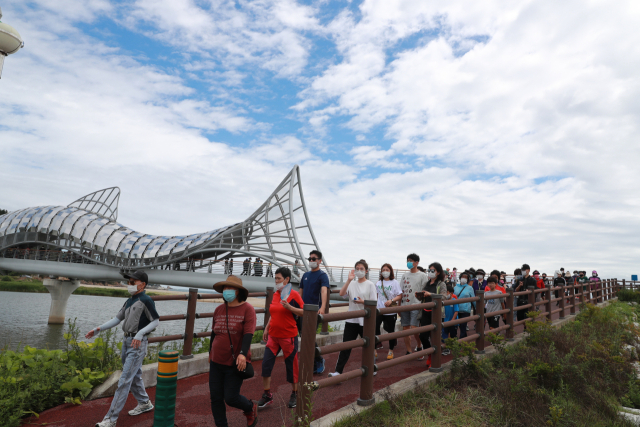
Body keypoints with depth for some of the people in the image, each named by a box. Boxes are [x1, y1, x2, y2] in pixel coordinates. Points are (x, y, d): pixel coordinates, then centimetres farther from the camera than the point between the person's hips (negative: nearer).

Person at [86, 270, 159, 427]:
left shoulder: (146, 300, -14)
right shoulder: (129, 301, 11)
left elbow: (156, 321, -15)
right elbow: (118, 319, 14)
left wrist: (140, 333, -26)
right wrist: (98, 329, 6)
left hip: (137, 344, -9)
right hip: (127, 342, 9)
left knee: (125, 380, -6)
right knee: (134, 376, 19)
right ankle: (144, 403, 36)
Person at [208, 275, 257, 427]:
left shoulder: (247, 309, -11)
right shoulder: (218, 309, 4)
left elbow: (248, 334, -21)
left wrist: (243, 354, -33)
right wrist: (211, 353, 24)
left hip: (235, 363, -5)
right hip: (217, 362, 5)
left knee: (230, 397, 1)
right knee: (215, 397, 8)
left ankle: (250, 409, 32)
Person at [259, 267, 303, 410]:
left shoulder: (293, 295, -11)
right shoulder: (275, 295, 8)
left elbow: (303, 312, -13)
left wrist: (289, 307, -24)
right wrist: (266, 329, 16)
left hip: (288, 336, -6)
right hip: (273, 336, 6)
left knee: (291, 366, 7)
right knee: (266, 364, 1)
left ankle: (294, 394, 28)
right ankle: (267, 395, 16)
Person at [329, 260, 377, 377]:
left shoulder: (370, 285, -1)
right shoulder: (351, 284, 7)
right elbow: (341, 293, -10)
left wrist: (363, 302, -21)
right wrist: (349, 280, -18)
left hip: (365, 320, -2)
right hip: (351, 320, 2)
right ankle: (338, 371, 1)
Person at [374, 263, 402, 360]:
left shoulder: (394, 282, -5)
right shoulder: (378, 283, 7)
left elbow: (400, 296, -8)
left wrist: (391, 300, -22)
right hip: (379, 310, 3)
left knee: (391, 330, 8)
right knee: (375, 328, -8)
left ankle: (391, 351, 27)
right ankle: (375, 349, 7)